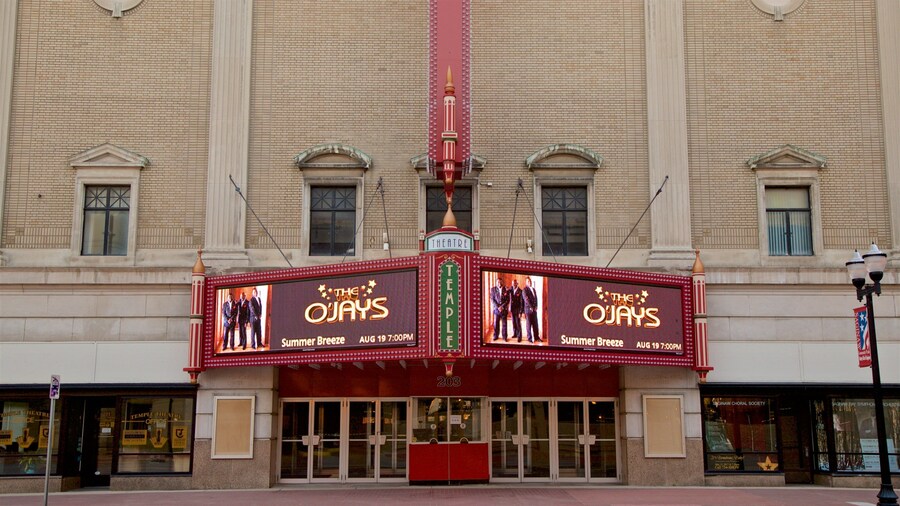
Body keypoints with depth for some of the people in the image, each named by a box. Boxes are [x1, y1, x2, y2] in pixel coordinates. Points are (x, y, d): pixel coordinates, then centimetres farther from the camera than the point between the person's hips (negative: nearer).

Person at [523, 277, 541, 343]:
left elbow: (536, 298, 14)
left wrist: (536, 307, 1)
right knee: (528, 324, 0)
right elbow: (526, 299, -13)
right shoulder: (524, 290, -7)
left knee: (535, 324, 7)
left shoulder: (534, 289, 16)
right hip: (528, 309, -6)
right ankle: (529, 338, 5)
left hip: (534, 309, 6)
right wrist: (531, 307, -14)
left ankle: (536, 337, 13)